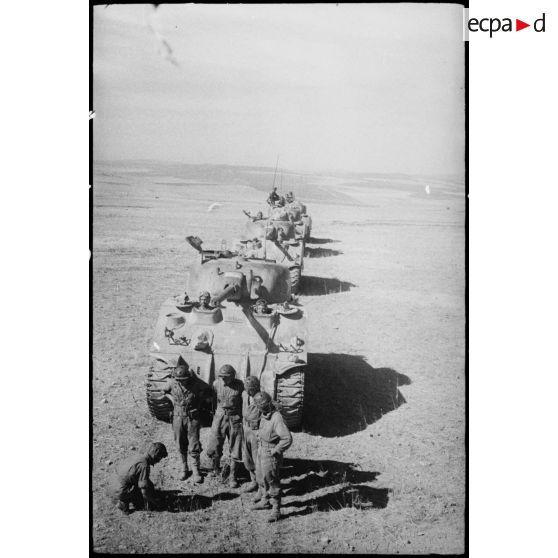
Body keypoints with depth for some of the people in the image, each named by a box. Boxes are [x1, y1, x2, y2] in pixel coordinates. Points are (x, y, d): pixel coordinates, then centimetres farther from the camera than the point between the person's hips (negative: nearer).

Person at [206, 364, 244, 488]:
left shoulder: (239, 385, -11)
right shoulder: (216, 384, -6)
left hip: (235, 419, -2)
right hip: (219, 417, 2)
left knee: (235, 450, 2)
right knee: (214, 446, 7)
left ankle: (232, 477, 14)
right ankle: (216, 468, 34)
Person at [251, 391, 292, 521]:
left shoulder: (276, 418, -25)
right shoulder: (264, 416, 3)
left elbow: (287, 439, -27)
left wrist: (275, 451, -20)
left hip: (270, 455, -9)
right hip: (261, 452, 9)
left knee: (272, 482, -3)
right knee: (261, 478, 21)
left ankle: (276, 510, 6)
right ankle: (264, 501, 39)